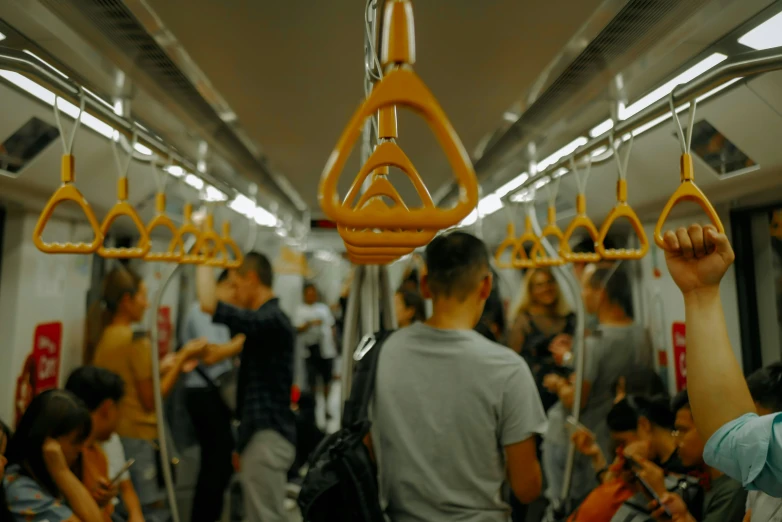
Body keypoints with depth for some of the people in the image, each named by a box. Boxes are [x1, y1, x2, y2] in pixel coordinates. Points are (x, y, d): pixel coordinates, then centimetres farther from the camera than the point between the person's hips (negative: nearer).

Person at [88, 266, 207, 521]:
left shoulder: (100, 337, 6)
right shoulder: (137, 341, -16)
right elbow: (151, 400, -11)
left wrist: (164, 366, 12)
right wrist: (183, 359, -7)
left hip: (110, 435, 8)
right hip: (138, 437, -8)